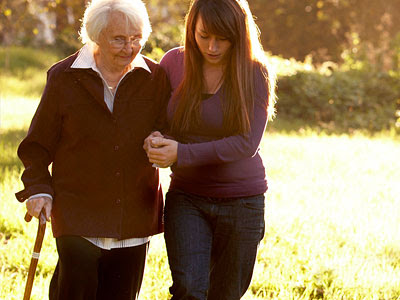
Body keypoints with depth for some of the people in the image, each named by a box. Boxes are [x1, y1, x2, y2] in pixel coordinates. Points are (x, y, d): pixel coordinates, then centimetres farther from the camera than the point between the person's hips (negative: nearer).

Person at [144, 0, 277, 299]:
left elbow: (246, 143, -16)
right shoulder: (174, 63, -2)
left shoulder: (256, 74, -8)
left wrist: (181, 154, -23)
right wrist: (153, 139, -14)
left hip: (241, 200, -1)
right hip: (186, 197, 1)